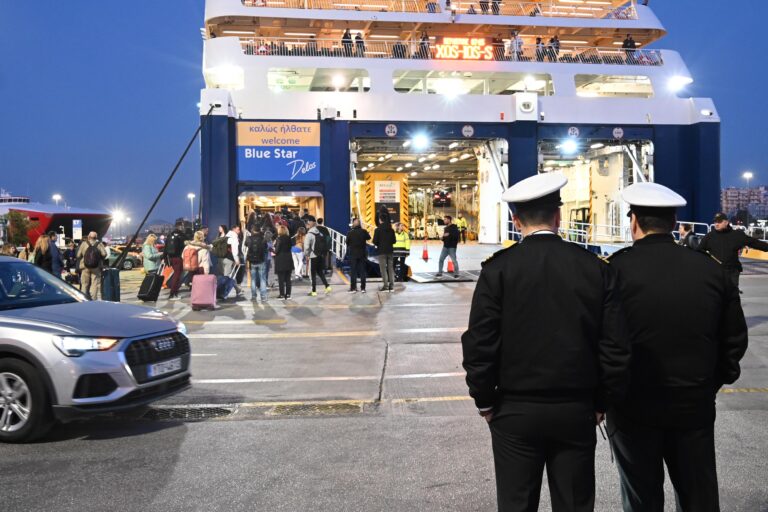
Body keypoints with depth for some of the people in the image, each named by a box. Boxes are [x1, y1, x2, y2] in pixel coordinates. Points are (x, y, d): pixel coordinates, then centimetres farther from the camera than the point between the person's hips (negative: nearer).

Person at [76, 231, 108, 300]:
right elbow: (104, 254, -12)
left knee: (84, 284, 9)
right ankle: (94, 299, -1)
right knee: (95, 284, 2)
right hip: (96, 267, -1)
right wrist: (100, 260, 7)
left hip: (85, 267, 1)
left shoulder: (84, 244, 1)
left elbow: (78, 255, -2)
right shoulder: (99, 244, -1)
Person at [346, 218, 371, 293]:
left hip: (353, 254, -2)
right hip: (362, 254, 2)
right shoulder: (363, 232, -5)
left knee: (353, 272, 4)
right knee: (362, 271, 7)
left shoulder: (350, 233, -11)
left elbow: (347, 243, -1)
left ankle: (353, 288, 2)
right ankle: (363, 288, 7)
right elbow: (368, 237, 15)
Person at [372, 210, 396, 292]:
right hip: (390, 250, 4)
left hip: (381, 251, -4)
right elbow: (394, 241, 7)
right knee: (391, 268, 8)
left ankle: (385, 286, -3)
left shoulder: (378, 230, -10)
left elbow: (375, 241, -11)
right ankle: (391, 286, 8)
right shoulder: (391, 230, 4)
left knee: (383, 269, -1)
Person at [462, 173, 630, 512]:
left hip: (515, 411, -2)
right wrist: (602, 402, 9)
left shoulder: (497, 269, -10)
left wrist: (485, 401, 2)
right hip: (577, 411, 2)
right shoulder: (597, 268, -3)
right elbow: (616, 347, -2)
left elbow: (479, 344, -11)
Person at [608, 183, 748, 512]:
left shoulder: (617, 269, -14)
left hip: (634, 408, -3)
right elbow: (735, 339, 4)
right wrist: (712, 383, 18)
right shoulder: (711, 270, -3)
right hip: (695, 407, 3)